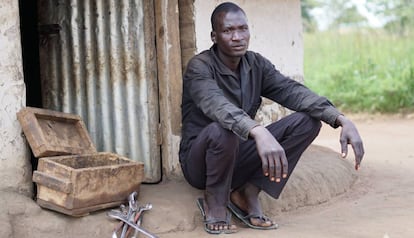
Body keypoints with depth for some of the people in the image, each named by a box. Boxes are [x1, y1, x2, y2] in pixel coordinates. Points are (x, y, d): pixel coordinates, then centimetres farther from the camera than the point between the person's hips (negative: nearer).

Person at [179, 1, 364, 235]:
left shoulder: (256, 64, 0)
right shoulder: (200, 67, -18)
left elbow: (293, 91, -14)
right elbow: (216, 105, -39)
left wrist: (342, 120, -30)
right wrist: (259, 132, -58)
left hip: (239, 158, 6)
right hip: (200, 162, -5)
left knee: (308, 121, -10)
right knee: (223, 130, -40)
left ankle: (248, 194, -6)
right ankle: (215, 202, -11)